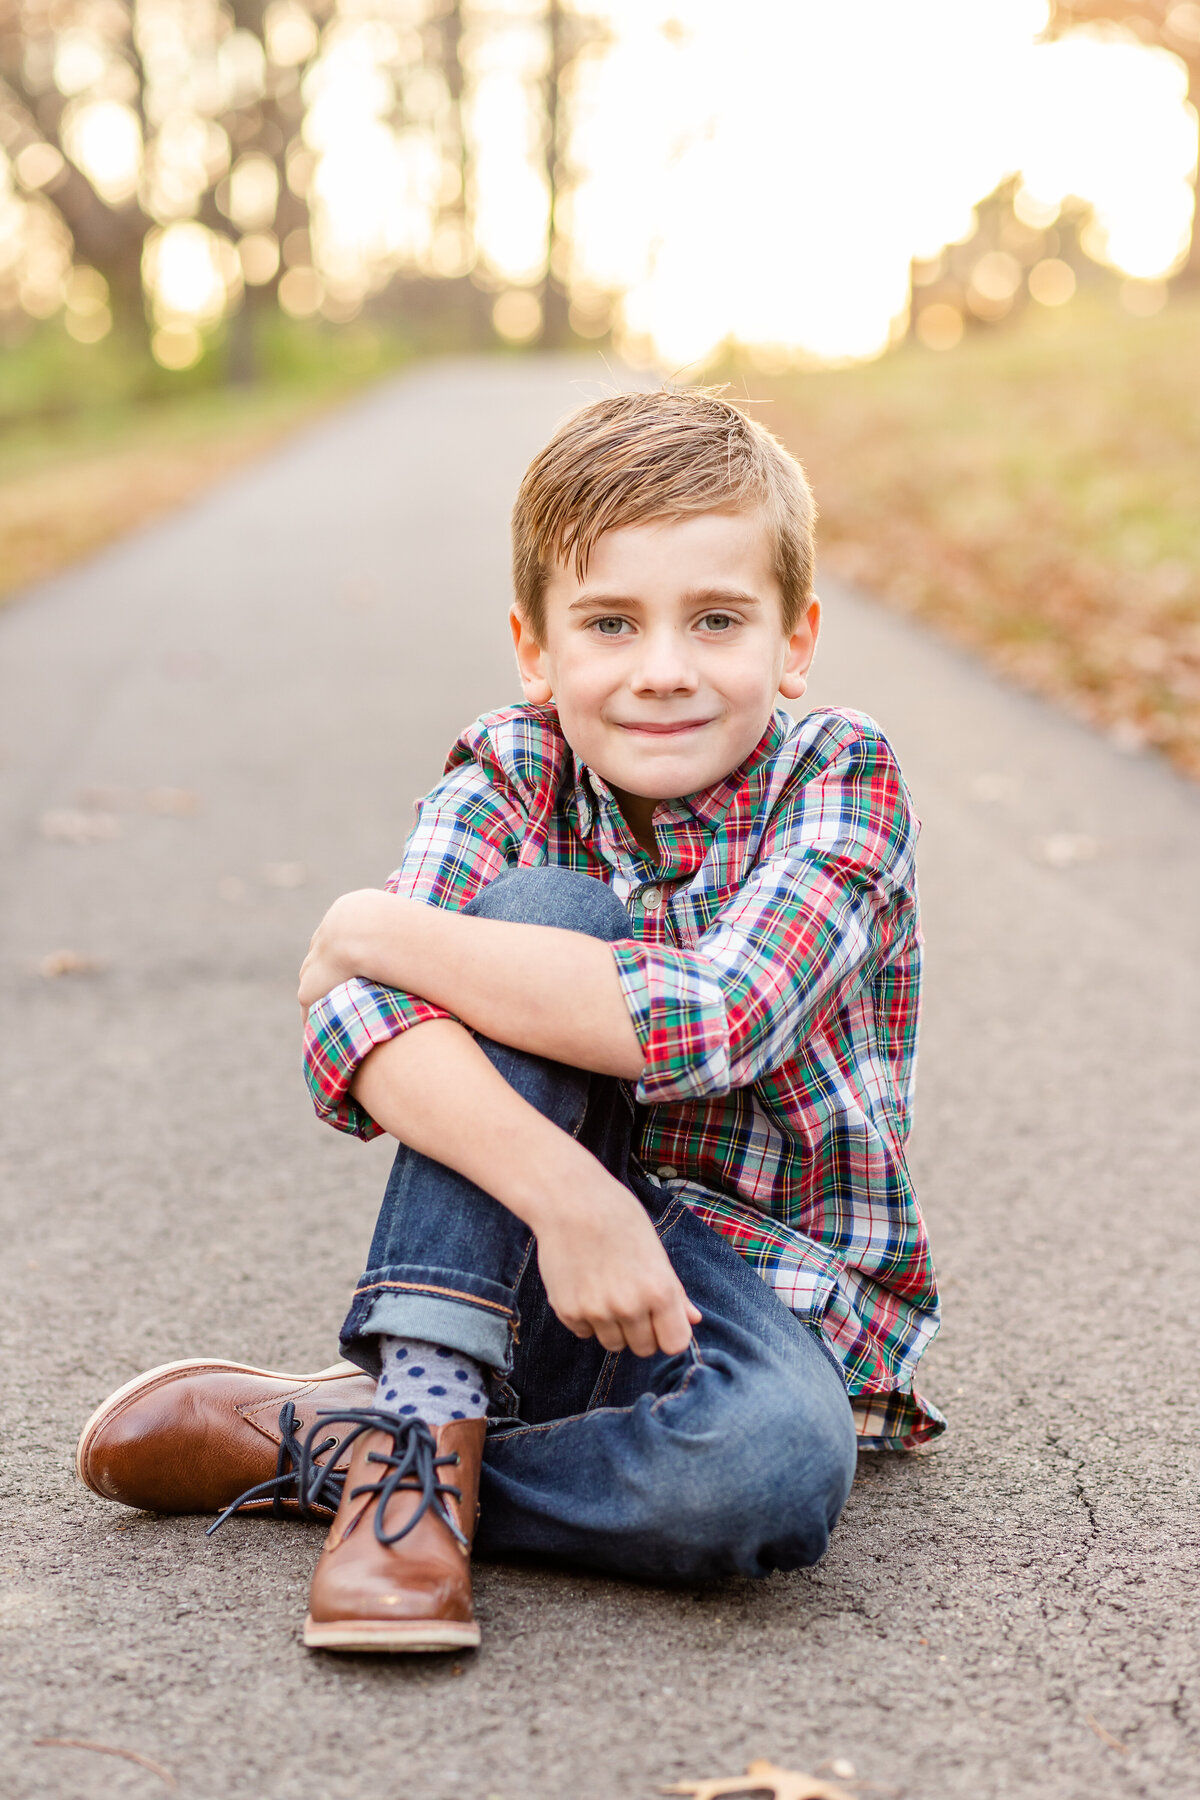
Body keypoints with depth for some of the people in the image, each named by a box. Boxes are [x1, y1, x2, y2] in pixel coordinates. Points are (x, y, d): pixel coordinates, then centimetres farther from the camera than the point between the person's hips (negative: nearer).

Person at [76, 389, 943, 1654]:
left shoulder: (838, 778, -11)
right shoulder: (511, 778, -5)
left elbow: (713, 1021, -30)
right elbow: (352, 1021, -22)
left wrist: (377, 932, -22)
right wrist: (556, 1184, -40)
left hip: (773, 1296, -1)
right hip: (531, 1268, 2)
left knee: (766, 1467, -38)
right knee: (546, 909, -23)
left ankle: (316, 1447, -16)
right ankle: (425, 1405, -25)